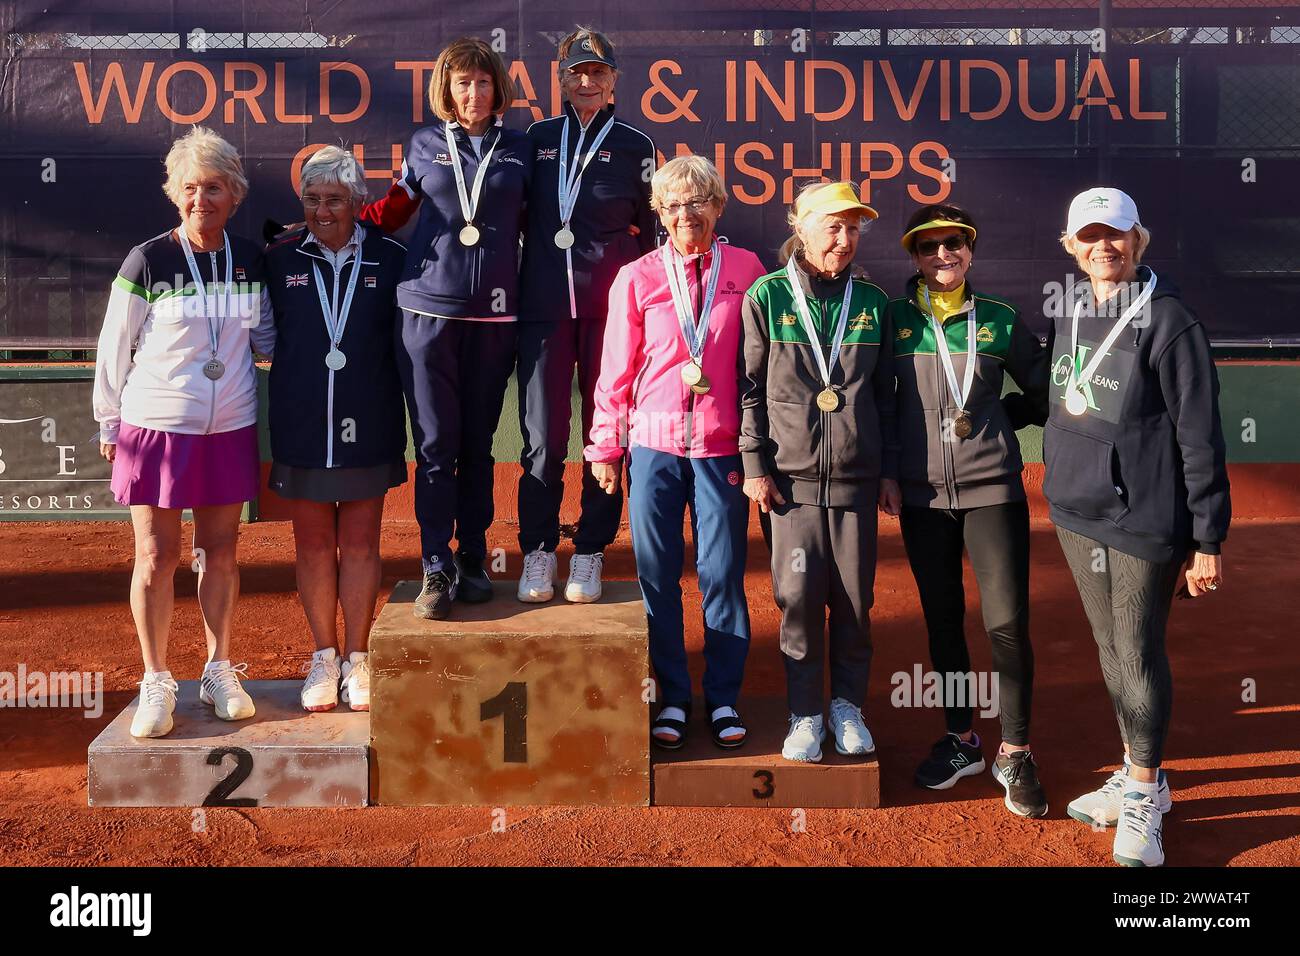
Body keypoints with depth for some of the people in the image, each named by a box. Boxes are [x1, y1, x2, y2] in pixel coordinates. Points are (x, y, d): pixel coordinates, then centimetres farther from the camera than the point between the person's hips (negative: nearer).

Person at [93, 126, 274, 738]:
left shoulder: (250, 261, 3)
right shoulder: (147, 261, -8)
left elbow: (265, 336, 16)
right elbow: (114, 347, -1)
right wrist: (108, 424, 3)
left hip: (229, 428, 3)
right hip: (156, 428, -3)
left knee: (220, 552, 11)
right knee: (156, 557, 2)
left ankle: (219, 672, 24)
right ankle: (155, 684, 14)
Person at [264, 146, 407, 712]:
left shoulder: (390, 259, 1)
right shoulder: (281, 259, 4)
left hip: (367, 427, -1)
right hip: (301, 428, 1)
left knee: (359, 544, 6)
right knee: (313, 544, 8)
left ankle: (357, 661, 17)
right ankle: (324, 659, 20)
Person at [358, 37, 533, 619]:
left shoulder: (519, 150, 9)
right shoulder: (425, 145, 9)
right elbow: (394, 209, 15)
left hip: (493, 315, 1)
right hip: (428, 309, 0)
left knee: (477, 445, 7)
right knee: (435, 445, -2)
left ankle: (473, 561, 17)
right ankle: (437, 571, 4)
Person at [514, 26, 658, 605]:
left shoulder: (634, 146, 7)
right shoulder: (538, 138, 11)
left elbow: (646, 232, 9)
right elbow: (520, 215, 16)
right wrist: (519, 289, 8)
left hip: (611, 305, -1)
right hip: (544, 303, 1)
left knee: (606, 430, 1)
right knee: (542, 433, -2)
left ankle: (590, 556, 10)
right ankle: (538, 554, 7)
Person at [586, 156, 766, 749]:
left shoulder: (746, 270, 3)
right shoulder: (636, 278, 4)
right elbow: (616, 370, 6)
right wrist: (605, 446, 5)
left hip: (722, 449, -1)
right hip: (655, 445, 1)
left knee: (723, 572, 2)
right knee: (656, 573, 4)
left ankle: (724, 698, 16)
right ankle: (673, 697, 17)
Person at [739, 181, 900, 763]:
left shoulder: (872, 302, 9)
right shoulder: (768, 296, 0)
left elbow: (884, 393, 13)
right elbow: (750, 387, 2)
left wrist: (889, 470, 11)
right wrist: (755, 465, -3)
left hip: (856, 475, 2)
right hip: (791, 475, -2)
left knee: (854, 597, 5)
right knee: (798, 595, -1)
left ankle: (847, 705, 22)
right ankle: (805, 713, 13)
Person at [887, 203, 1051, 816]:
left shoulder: (1000, 320, 4)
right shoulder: (894, 319, 4)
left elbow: (1046, 393, 12)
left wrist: (994, 418, 3)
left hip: (991, 489, -1)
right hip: (922, 493, 1)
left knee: (1007, 622, -6)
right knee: (942, 621, 10)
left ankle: (1014, 753, 10)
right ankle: (961, 740, 26)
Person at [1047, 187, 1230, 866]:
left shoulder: (1169, 323, -11)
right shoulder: (1069, 323, 9)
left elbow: (1200, 438, -11)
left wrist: (1207, 541, -12)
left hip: (1144, 522, -6)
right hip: (1077, 517, 7)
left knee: (1140, 656, 0)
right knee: (1110, 651, 15)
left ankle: (1143, 798, 17)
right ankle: (1138, 778, 31)